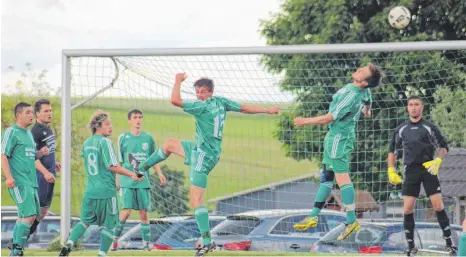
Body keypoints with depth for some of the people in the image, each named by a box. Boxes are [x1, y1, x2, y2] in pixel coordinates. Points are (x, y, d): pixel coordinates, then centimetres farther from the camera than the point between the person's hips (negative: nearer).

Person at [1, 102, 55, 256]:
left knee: (32, 215, 9)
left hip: (31, 182, 9)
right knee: (29, 216, -16)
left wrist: (45, 172, 26)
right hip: (19, 183, -9)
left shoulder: (29, 134, 21)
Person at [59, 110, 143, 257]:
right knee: (109, 225, 6)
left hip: (90, 191, 7)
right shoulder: (105, 142, -12)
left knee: (85, 221, 17)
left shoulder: (87, 143, 10)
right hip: (106, 191, -7)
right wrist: (132, 174, -11)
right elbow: (112, 166, -17)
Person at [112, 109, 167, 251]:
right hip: (127, 181, -2)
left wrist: (160, 174, 1)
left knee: (144, 213, 2)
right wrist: (117, 180, 4)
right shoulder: (123, 138, 3)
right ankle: (115, 238, 4)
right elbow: (119, 161, 7)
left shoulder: (148, 138, 7)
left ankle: (146, 244, 7)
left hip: (143, 181, 2)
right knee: (126, 211, -13)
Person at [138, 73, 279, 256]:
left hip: (204, 155, -10)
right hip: (201, 150, 10)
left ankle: (207, 242, -14)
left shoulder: (203, 106, -23)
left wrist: (178, 81, -9)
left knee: (195, 201, -12)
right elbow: (245, 108, 6)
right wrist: (268, 110, 16)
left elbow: (175, 100, -24)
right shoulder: (221, 102, 1)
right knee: (169, 144, 27)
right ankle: (142, 168, 43)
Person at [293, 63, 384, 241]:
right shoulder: (365, 91, -1)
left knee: (342, 177, -11)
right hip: (334, 135, 10)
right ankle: (313, 216, 17)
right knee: (326, 176, 12)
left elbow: (329, 118, -20)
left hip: (339, 137, -10)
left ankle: (351, 220, -11)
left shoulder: (351, 96, -27)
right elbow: (368, 101, 26)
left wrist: (305, 121, -7)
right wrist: (366, 109, 50)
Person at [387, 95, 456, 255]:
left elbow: (443, 147, 4)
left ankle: (449, 244, -4)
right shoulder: (401, 130, 9)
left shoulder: (429, 128, 1)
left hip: (428, 169, -2)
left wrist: (437, 161, -14)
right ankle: (411, 246, 5)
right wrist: (391, 171, 9)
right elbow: (393, 151, 19)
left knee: (438, 205, -10)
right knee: (408, 209, -4)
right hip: (410, 172, 2)